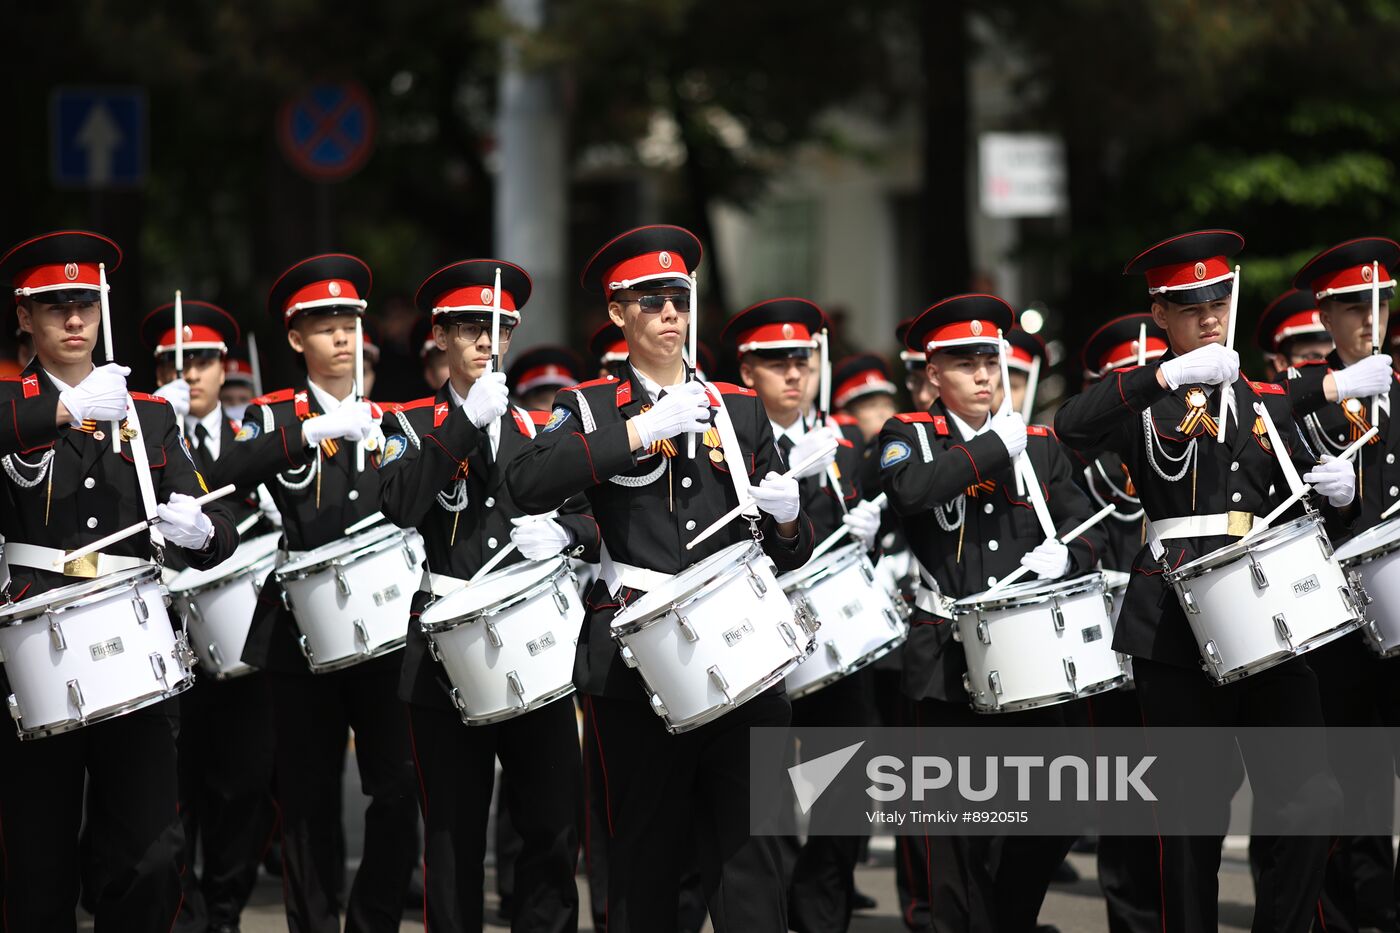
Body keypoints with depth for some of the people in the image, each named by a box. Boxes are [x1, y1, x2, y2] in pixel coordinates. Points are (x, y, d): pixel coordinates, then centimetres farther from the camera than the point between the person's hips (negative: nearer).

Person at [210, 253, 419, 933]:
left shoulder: (388, 418, 15)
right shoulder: (273, 417, 5)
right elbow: (230, 473, -17)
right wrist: (316, 430, -27)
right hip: (304, 639, -2)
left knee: (399, 789, -5)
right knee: (310, 800, 2)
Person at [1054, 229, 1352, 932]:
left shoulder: (1266, 400, 17)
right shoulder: (1141, 399, 3)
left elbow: (1300, 501, 21)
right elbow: (1072, 427, -18)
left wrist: (1337, 490, -2)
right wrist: (1168, 375, -26)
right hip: (1177, 627, -3)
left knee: (1309, 799, -7)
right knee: (1197, 807, -1)